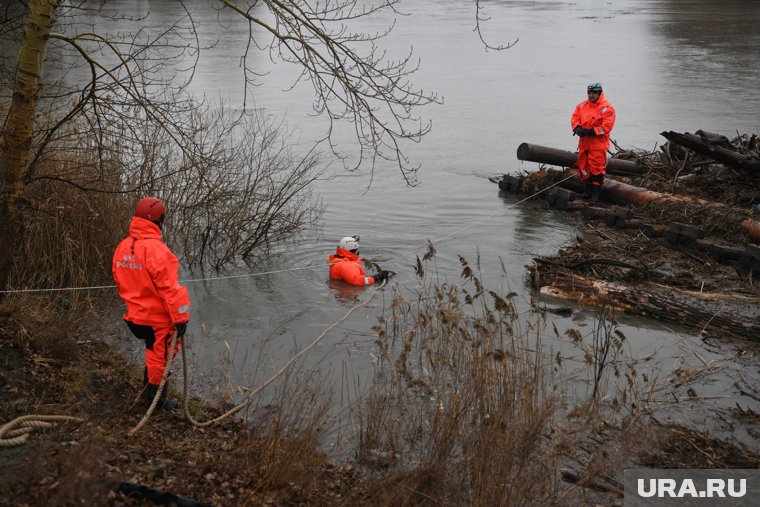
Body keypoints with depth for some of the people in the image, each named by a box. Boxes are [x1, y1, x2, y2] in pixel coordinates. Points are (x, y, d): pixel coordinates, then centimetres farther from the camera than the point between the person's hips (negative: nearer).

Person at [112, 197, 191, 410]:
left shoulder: (123, 247, 2)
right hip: (158, 319, -8)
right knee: (160, 357, 10)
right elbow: (168, 288, -24)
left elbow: (121, 281, 12)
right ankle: (156, 400, 24)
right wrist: (180, 318, -18)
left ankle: (148, 392, 38)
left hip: (136, 316, 8)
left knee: (154, 353, 26)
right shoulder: (155, 249, -25)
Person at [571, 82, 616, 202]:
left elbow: (606, 126, -17)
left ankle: (596, 192, 3)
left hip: (598, 144, -6)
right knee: (584, 166, 13)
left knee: (597, 168, -6)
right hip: (584, 143, 7)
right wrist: (577, 127, -13)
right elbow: (575, 117, 9)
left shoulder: (607, 108, -10)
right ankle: (588, 190, 26)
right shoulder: (582, 106, 10)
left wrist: (591, 132, -23)